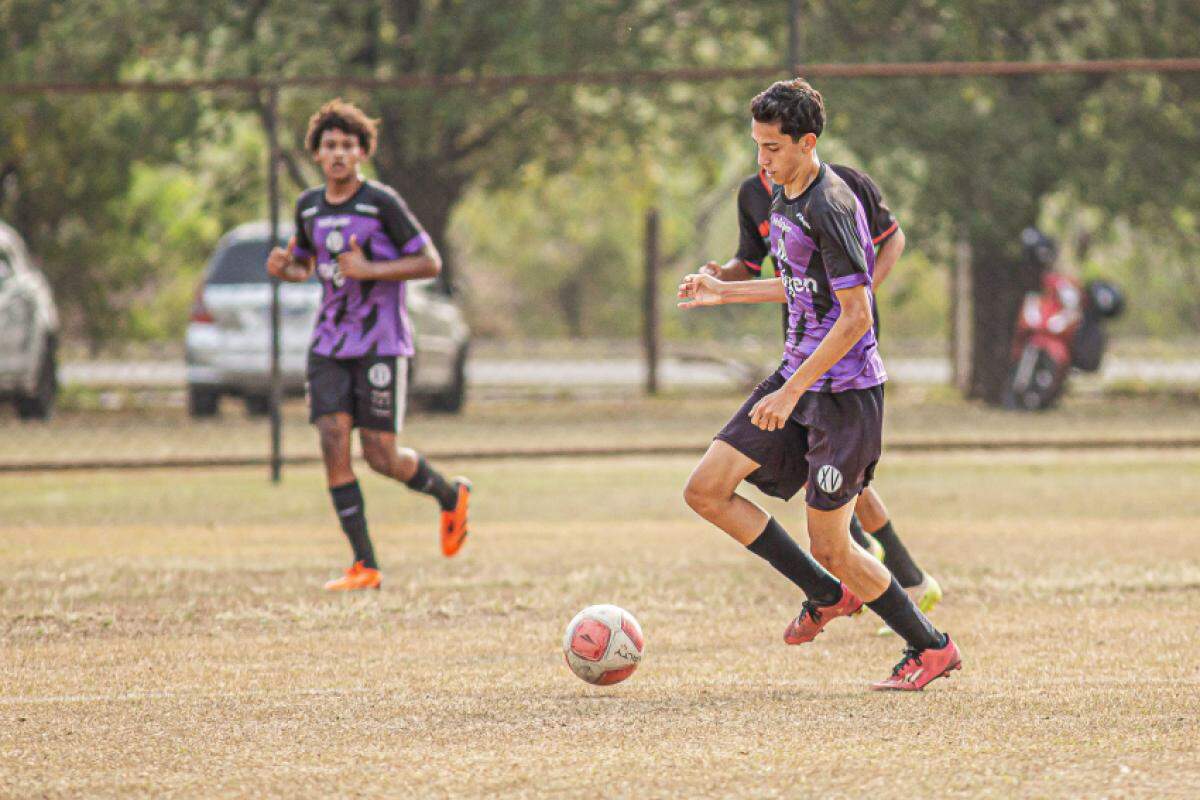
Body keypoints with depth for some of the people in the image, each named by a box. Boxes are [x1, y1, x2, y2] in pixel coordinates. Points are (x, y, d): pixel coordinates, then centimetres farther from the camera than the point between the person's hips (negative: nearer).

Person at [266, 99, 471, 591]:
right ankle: (364, 565, -7)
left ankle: (450, 495, 28)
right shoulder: (309, 206, 8)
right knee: (332, 442, -11)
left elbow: (430, 262, -9)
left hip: (381, 343, -5)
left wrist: (370, 270, -20)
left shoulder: (383, 203, -9)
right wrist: (283, 269, 0)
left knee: (381, 456, -5)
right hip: (329, 343, 5)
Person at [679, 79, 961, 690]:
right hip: (798, 376, 9)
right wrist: (725, 292, 23)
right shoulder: (782, 196, 9)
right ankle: (828, 596, 15)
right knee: (706, 490, 1)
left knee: (829, 546, -4)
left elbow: (855, 316, -23)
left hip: (845, 391, -9)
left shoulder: (830, 209, -21)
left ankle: (930, 647, 15)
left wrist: (792, 391, -24)